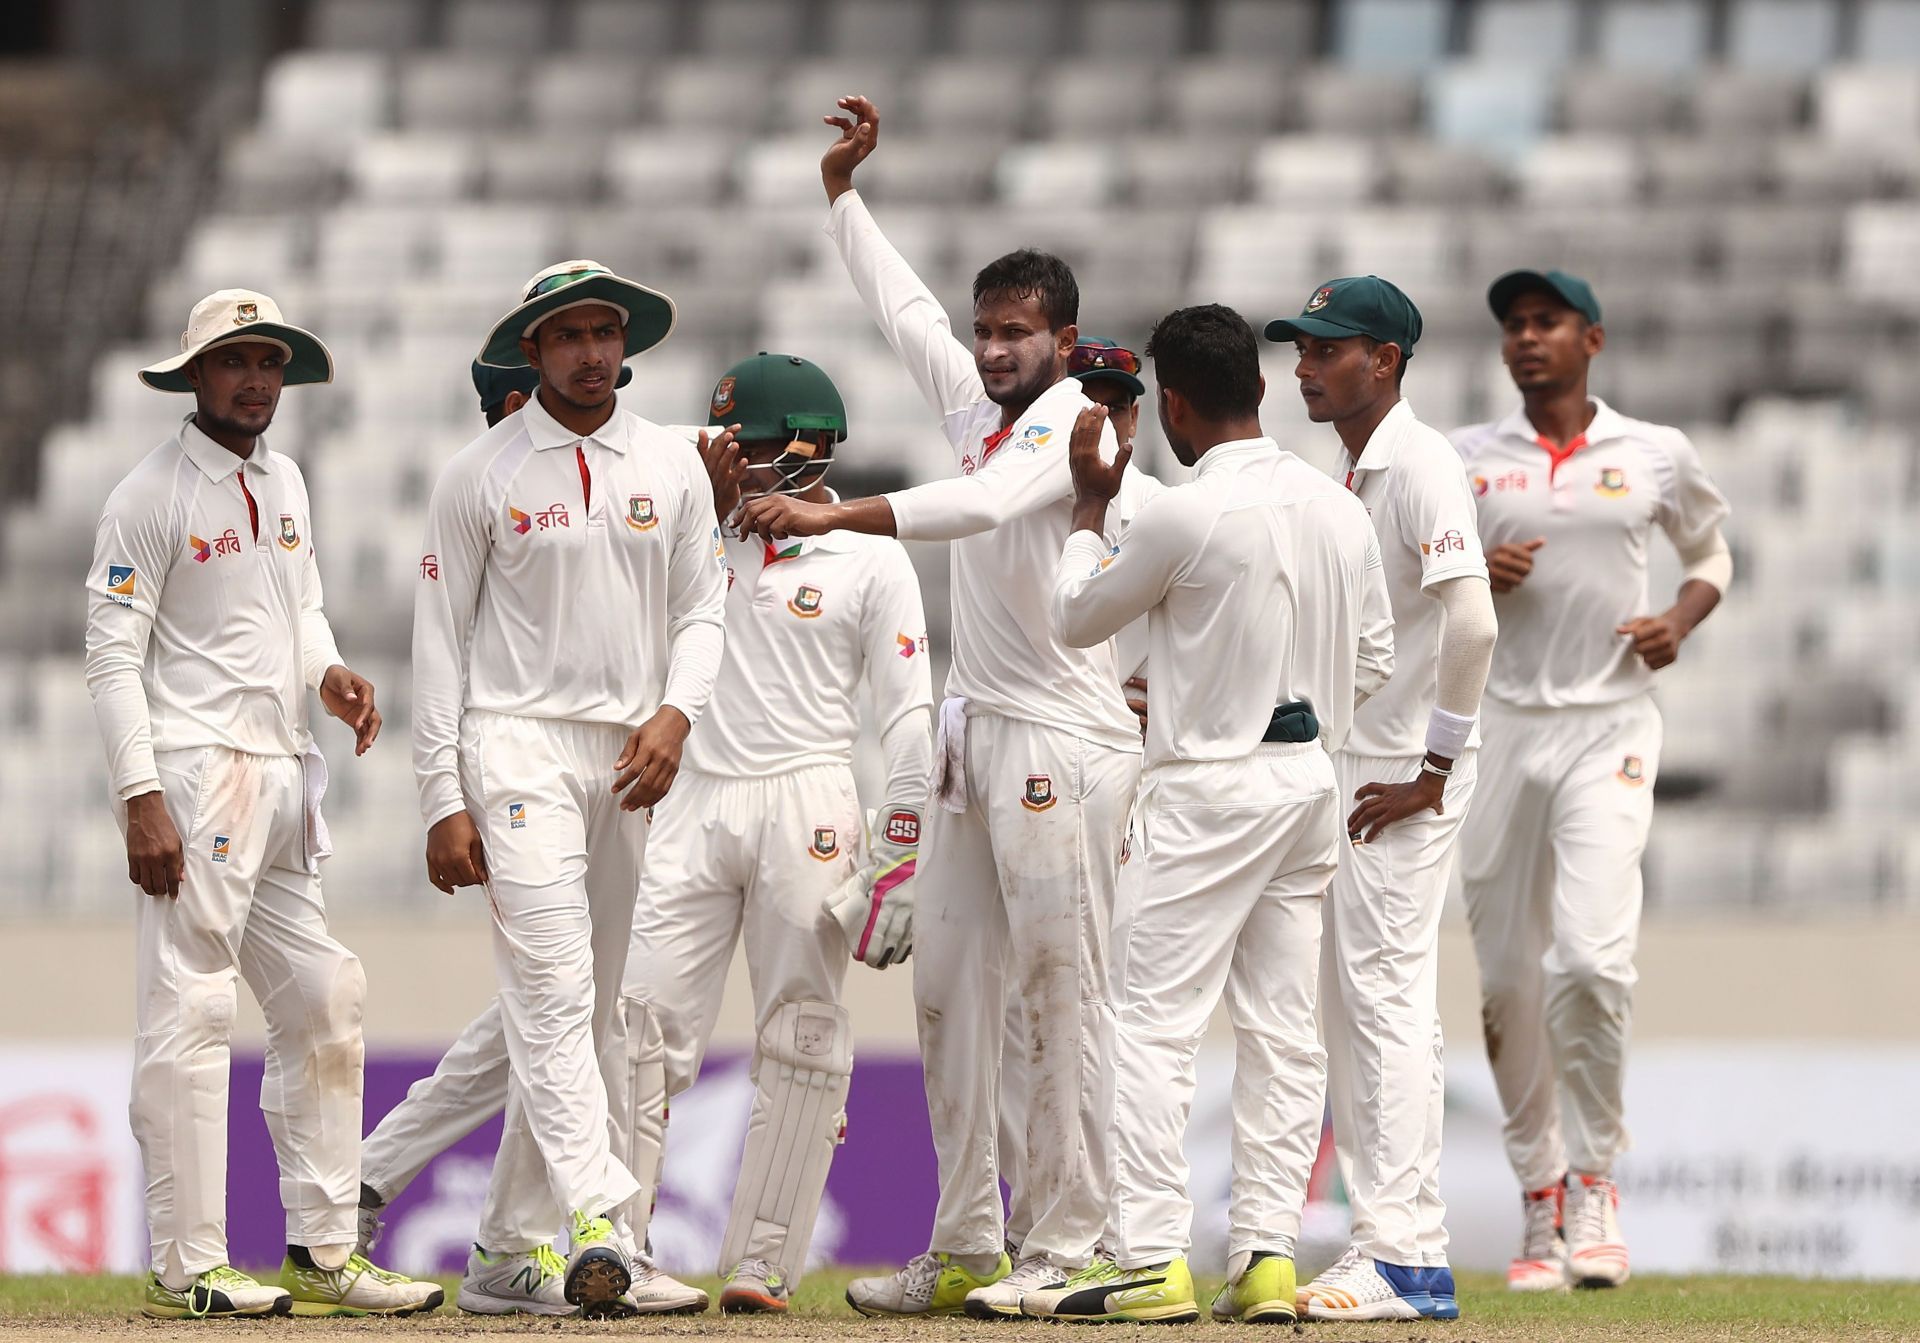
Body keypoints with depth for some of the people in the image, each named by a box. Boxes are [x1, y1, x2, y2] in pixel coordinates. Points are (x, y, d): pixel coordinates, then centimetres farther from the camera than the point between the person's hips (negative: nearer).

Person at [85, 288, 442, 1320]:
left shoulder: (283, 483, 17)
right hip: (195, 773, -9)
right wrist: (141, 798, -19)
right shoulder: (151, 496, -7)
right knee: (191, 1010, -9)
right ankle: (186, 1267, -8)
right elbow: (114, 657, -11)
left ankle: (324, 1252, 13)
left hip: (287, 774, 9)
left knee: (325, 1003, 8)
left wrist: (329, 672, 3)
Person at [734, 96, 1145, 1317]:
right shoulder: (979, 410, 14)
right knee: (953, 988, 7)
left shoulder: (1075, 425, -11)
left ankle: (1064, 1250, -8)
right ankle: (965, 1248, 9)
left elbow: (983, 506, -29)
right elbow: (905, 309, 28)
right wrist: (843, 188, 28)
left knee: (1066, 990, -8)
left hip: (1066, 744, -9)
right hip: (979, 735, 9)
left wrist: (833, 514, -37)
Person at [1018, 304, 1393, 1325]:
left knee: (1154, 1022, -4)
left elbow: (1077, 617, 0)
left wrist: (1089, 505, 14)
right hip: (1311, 780, 7)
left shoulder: (1183, 515, -15)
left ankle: (1150, 1259, -10)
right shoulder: (1338, 507, 6)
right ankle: (1266, 1254, 6)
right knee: (1282, 1029, 9)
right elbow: (1373, 658, 13)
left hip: (1210, 791, -7)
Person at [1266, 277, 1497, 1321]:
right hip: (1340, 778, 10)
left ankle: (1411, 1262, -13)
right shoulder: (1346, 478, 17)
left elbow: (1470, 624, -22)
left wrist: (1430, 772, -19)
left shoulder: (1420, 466, -13)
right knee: (1347, 1016, 10)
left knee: (1389, 1002, -12)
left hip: (1403, 784, -10)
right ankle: (1381, 1245, 14)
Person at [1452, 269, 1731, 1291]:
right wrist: (1470, 579, -9)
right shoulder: (1461, 461, 6)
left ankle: (1594, 1179, -3)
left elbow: (1710, 550, 21)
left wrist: (1680, 620, 0)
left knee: (1590, 958, -19)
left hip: (1609, 731, -2)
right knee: (1507, 979, 3)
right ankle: (1540, 1196, 16)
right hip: (1498, 730, 2)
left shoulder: (1658, 456, 6)